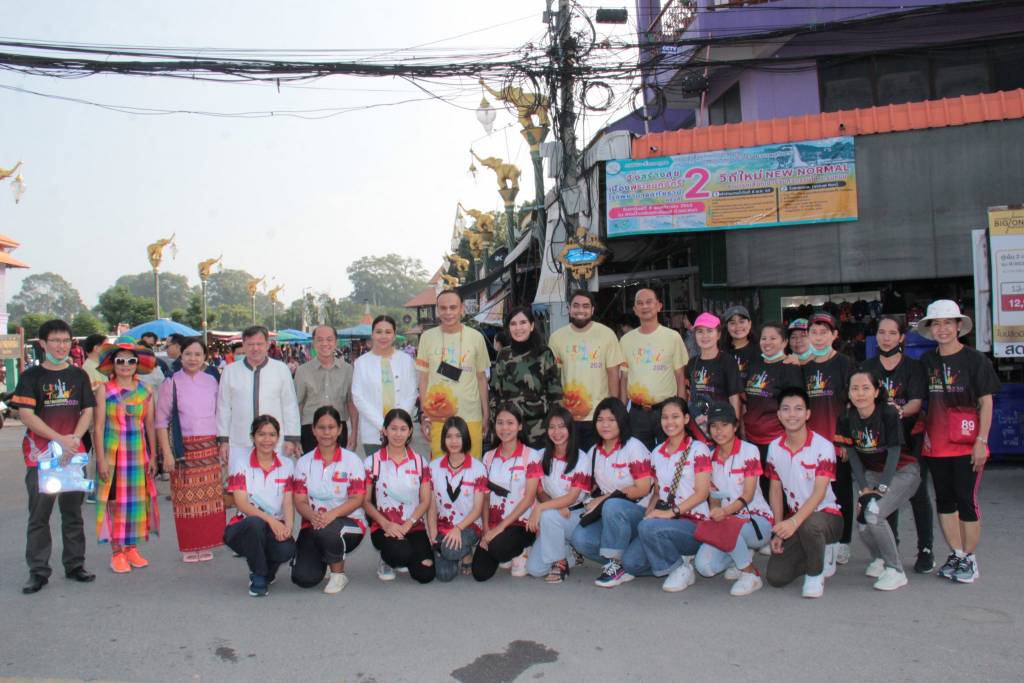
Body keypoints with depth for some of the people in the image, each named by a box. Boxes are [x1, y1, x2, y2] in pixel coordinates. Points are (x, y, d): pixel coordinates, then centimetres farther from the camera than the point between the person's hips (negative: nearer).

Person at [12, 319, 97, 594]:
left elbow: (88, 410, 6)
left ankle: (75, 565, 19)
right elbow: (26, 415, -8)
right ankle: (38, 572, 10)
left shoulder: (79, 375, 9)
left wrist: (75, 438, -11)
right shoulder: (31, 376, -1)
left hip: (74, 454, 3)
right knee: (39, 515, 2)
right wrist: (61, 439, -16)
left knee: (73, 512, 9)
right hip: (40, 455, -2)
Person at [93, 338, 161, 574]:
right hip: (112, 450, -3)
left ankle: (132, 548, 20)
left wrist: (153, 456, 5)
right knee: (114, 499, 2)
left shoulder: (145, 391, 4)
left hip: (138, 451, 3)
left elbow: (149, 425, 6)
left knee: (137, 499, 7)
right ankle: (116, 552, 13)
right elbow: (98, 426, -5)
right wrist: (101, 458, -9)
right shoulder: (104, 390, -3)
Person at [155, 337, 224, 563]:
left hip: (209, 446, 3)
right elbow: (161, 420, -2)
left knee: (209, 497, 3)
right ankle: (189, 547, 14)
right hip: (183, 447, -3)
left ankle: (205, 544, 16)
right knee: (186, 498, 1)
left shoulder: (211, 381, 8)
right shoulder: (171, 383, -1)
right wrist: (167, 453, -8)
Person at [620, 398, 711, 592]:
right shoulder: (657, 453, 14)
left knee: (648, 527, -34)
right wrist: (648, 512, -3)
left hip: (693, 523, -5)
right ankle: (679, 557, 6)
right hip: (665, 520, 6)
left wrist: (671, 512, -19)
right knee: (630, 562, -17)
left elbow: (702, 492, -9)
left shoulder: (697, 449, -3)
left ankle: (681, 568, -9)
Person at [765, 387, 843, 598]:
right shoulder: (774, 448, 1)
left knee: (809, 525, -41)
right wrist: (778, 531, -2)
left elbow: (819, 493, -23)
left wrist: (794, 522, -37)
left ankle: (815, 575, -10)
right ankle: (819, 558, 20)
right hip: (795, 520, 5)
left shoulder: (823, 446, -15)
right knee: (775, 577, -10)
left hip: (826, 515, -5)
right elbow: (775, 490, 6)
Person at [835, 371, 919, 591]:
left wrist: (880, 489, -21)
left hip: (902, 472, -4)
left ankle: (895, 570, -7)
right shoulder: (846, 419, -8)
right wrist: (864, 489, -9)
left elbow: (894, 453, -19)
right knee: (862, 520, -13)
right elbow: (852, 455, -2)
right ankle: (879, 558, 21)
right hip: (873, 473, 5)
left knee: (873, 513, -26)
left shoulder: (889, 414, -21)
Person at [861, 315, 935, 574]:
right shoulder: (867, 367, 6)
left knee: (917, 492, -2)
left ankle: (926, 550, 7)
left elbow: (917, 402, -12)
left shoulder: (914, 366, -2)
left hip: (911, 436, -2)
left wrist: (899, 411, -32)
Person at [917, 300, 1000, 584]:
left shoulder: (975, 360, -5)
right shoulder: (926, 361, 7)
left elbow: (986, 402, -6)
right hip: (936, 443, 5)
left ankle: (969, 558, 13)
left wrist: (981, 440, -12)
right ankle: (956, 554, 25)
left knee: (966, 499, -1)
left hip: (967, 444, -4)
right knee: (944, 500, 11)